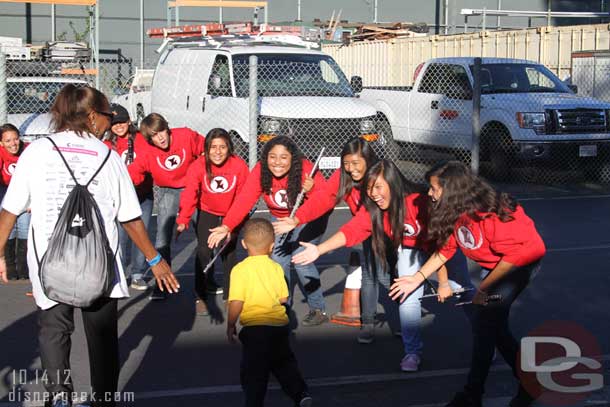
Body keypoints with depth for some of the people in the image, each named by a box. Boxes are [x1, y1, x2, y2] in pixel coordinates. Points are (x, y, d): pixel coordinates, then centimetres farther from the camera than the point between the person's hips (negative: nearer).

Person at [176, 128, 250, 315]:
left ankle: (229, 295, 22)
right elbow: (189, 194, -27)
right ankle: (200, 297, 1)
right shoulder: (198, 166, -22)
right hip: (207, 214, 0)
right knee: (203, 251, -11)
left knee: (228, 253, 3)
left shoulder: (239, 166, -22)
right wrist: (182, 220, -37)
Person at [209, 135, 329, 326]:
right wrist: (227, 226, -40)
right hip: (279, 219, 4)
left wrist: (311, 189, -49)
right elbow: (244, 200, -29)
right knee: (278, 260, -8)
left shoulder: (306, 170, -30)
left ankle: (318, 310, -1)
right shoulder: (260, 171, -22)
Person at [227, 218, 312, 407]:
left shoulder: (240, 270, -11)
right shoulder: (276, 268, 2)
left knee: (253, 373, 6)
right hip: (279, 325, 5)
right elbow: (284, 299, 7)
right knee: (285, 363, 23)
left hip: (254, 328, -4)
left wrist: (230, 326, -1)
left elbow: (236, 303, -14)